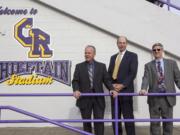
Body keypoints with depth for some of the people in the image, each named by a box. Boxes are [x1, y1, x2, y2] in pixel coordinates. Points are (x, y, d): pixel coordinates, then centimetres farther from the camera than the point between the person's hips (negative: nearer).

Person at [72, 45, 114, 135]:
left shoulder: (101, 66, 8)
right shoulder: (79, 66, 7)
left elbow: (106, 80, 4)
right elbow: (75, 80, 1)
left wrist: (112, 89, -13)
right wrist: (76, 90, -18)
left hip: (98, 98, 0)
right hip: (84, 98, 0)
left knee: (99, 121, 1)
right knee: (86, 122, 9)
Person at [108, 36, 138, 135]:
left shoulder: (132, 56, 2)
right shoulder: (113, 57, 19)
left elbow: (133, 73, -8)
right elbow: (109, 73, 13)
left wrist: (122, 85, -15)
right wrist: (112, 85, -5)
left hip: (126, 90, -5)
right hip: (114, 90, 5)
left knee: (128, 117, -3)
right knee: (115, 117, 8)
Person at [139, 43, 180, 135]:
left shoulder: (172, 63, 9)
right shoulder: (148, 65, 8)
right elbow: (146, 78, -6)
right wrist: (143, 89, -24)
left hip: (168, 97, 0)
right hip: (154, 98, 0)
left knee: (168, 121, 9)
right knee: (154, 122, 5)